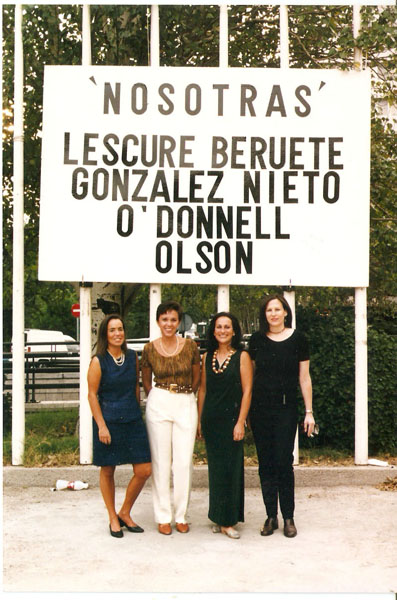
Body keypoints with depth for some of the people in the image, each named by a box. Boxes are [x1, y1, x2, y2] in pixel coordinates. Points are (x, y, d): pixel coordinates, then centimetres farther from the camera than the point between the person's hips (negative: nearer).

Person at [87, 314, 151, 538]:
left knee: (144, 470, 1)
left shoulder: (133, 357, 6)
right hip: (108, 421, -4)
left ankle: (125, 513, 21)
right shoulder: (98, 361, -7)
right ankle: (113, 519, 26)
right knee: (108, 471, 8)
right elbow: (92, 395, -7)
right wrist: (102, 426, -12)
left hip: (133, 421, 4)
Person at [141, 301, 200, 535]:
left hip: (186, 404, 0)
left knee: (184, 461, 1)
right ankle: (163, 516, 14)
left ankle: (181, 516, 14)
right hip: (159, 404, 0)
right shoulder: (150, 349, 2)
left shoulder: (190, 345, -1)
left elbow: (197, 378, 11)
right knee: (161, 461, 3)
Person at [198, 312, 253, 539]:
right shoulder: (208, 357, 9)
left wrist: (241, 422, -12)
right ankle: (219, 517, 20)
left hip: (231, 418, -4)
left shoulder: (242, 356, -4)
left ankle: (228, 520, 8)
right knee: (215, 468, 9)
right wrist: (199, 420, 10)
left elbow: (247, 391, -7)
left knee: (231, 468, -1)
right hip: (211, 419, 4)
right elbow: (203, 389, 13)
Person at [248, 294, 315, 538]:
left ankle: (288, 518, 11)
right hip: (260, 408, 2)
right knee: (265, 463, 6)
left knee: (284, 462, -3)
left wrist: (309, 412, 1)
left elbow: (304, 378, 3)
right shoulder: (257, 340, 5)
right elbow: (250, 375, 11)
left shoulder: (298, 339, 0)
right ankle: (271, 516, 16)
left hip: (286, 408, -2)